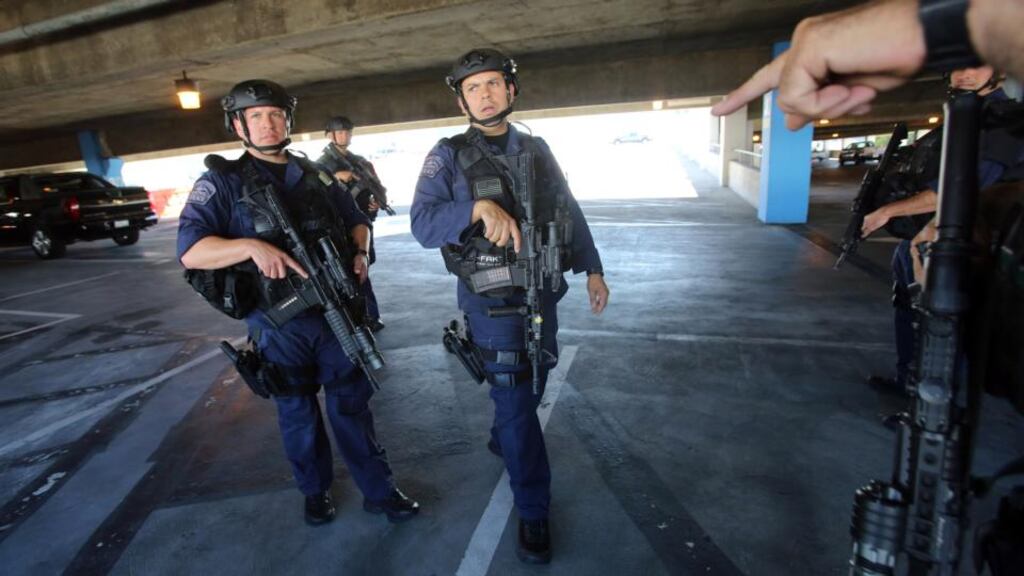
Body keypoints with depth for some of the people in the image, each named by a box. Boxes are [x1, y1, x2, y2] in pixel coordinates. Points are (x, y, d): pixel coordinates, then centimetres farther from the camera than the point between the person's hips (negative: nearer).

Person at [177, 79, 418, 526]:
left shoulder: (316, 176, 11)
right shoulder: (223, 182, -2)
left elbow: (355, 220, 19)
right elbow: (190, 251, -11)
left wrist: (359, 252, -2)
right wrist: (251, 246, -28)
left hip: (335, 313, 3)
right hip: (278, 325, -2)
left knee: (352, 404, 9)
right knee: (298, 414, 14)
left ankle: (379, 491, 22)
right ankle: (315, 492, 36)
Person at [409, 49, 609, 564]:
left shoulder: (536, 150, 6)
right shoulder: (448, 156, -6)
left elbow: (569, 211, 10)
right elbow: (422, 221, -17)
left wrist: (593, 270, 7)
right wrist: (479, 207, -32)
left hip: (542, 292, 5)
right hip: (491, 300, -5)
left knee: (532, 384, 21)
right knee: (515, 399, -1)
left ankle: (503, 440, 51)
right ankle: (533, 510, 16)